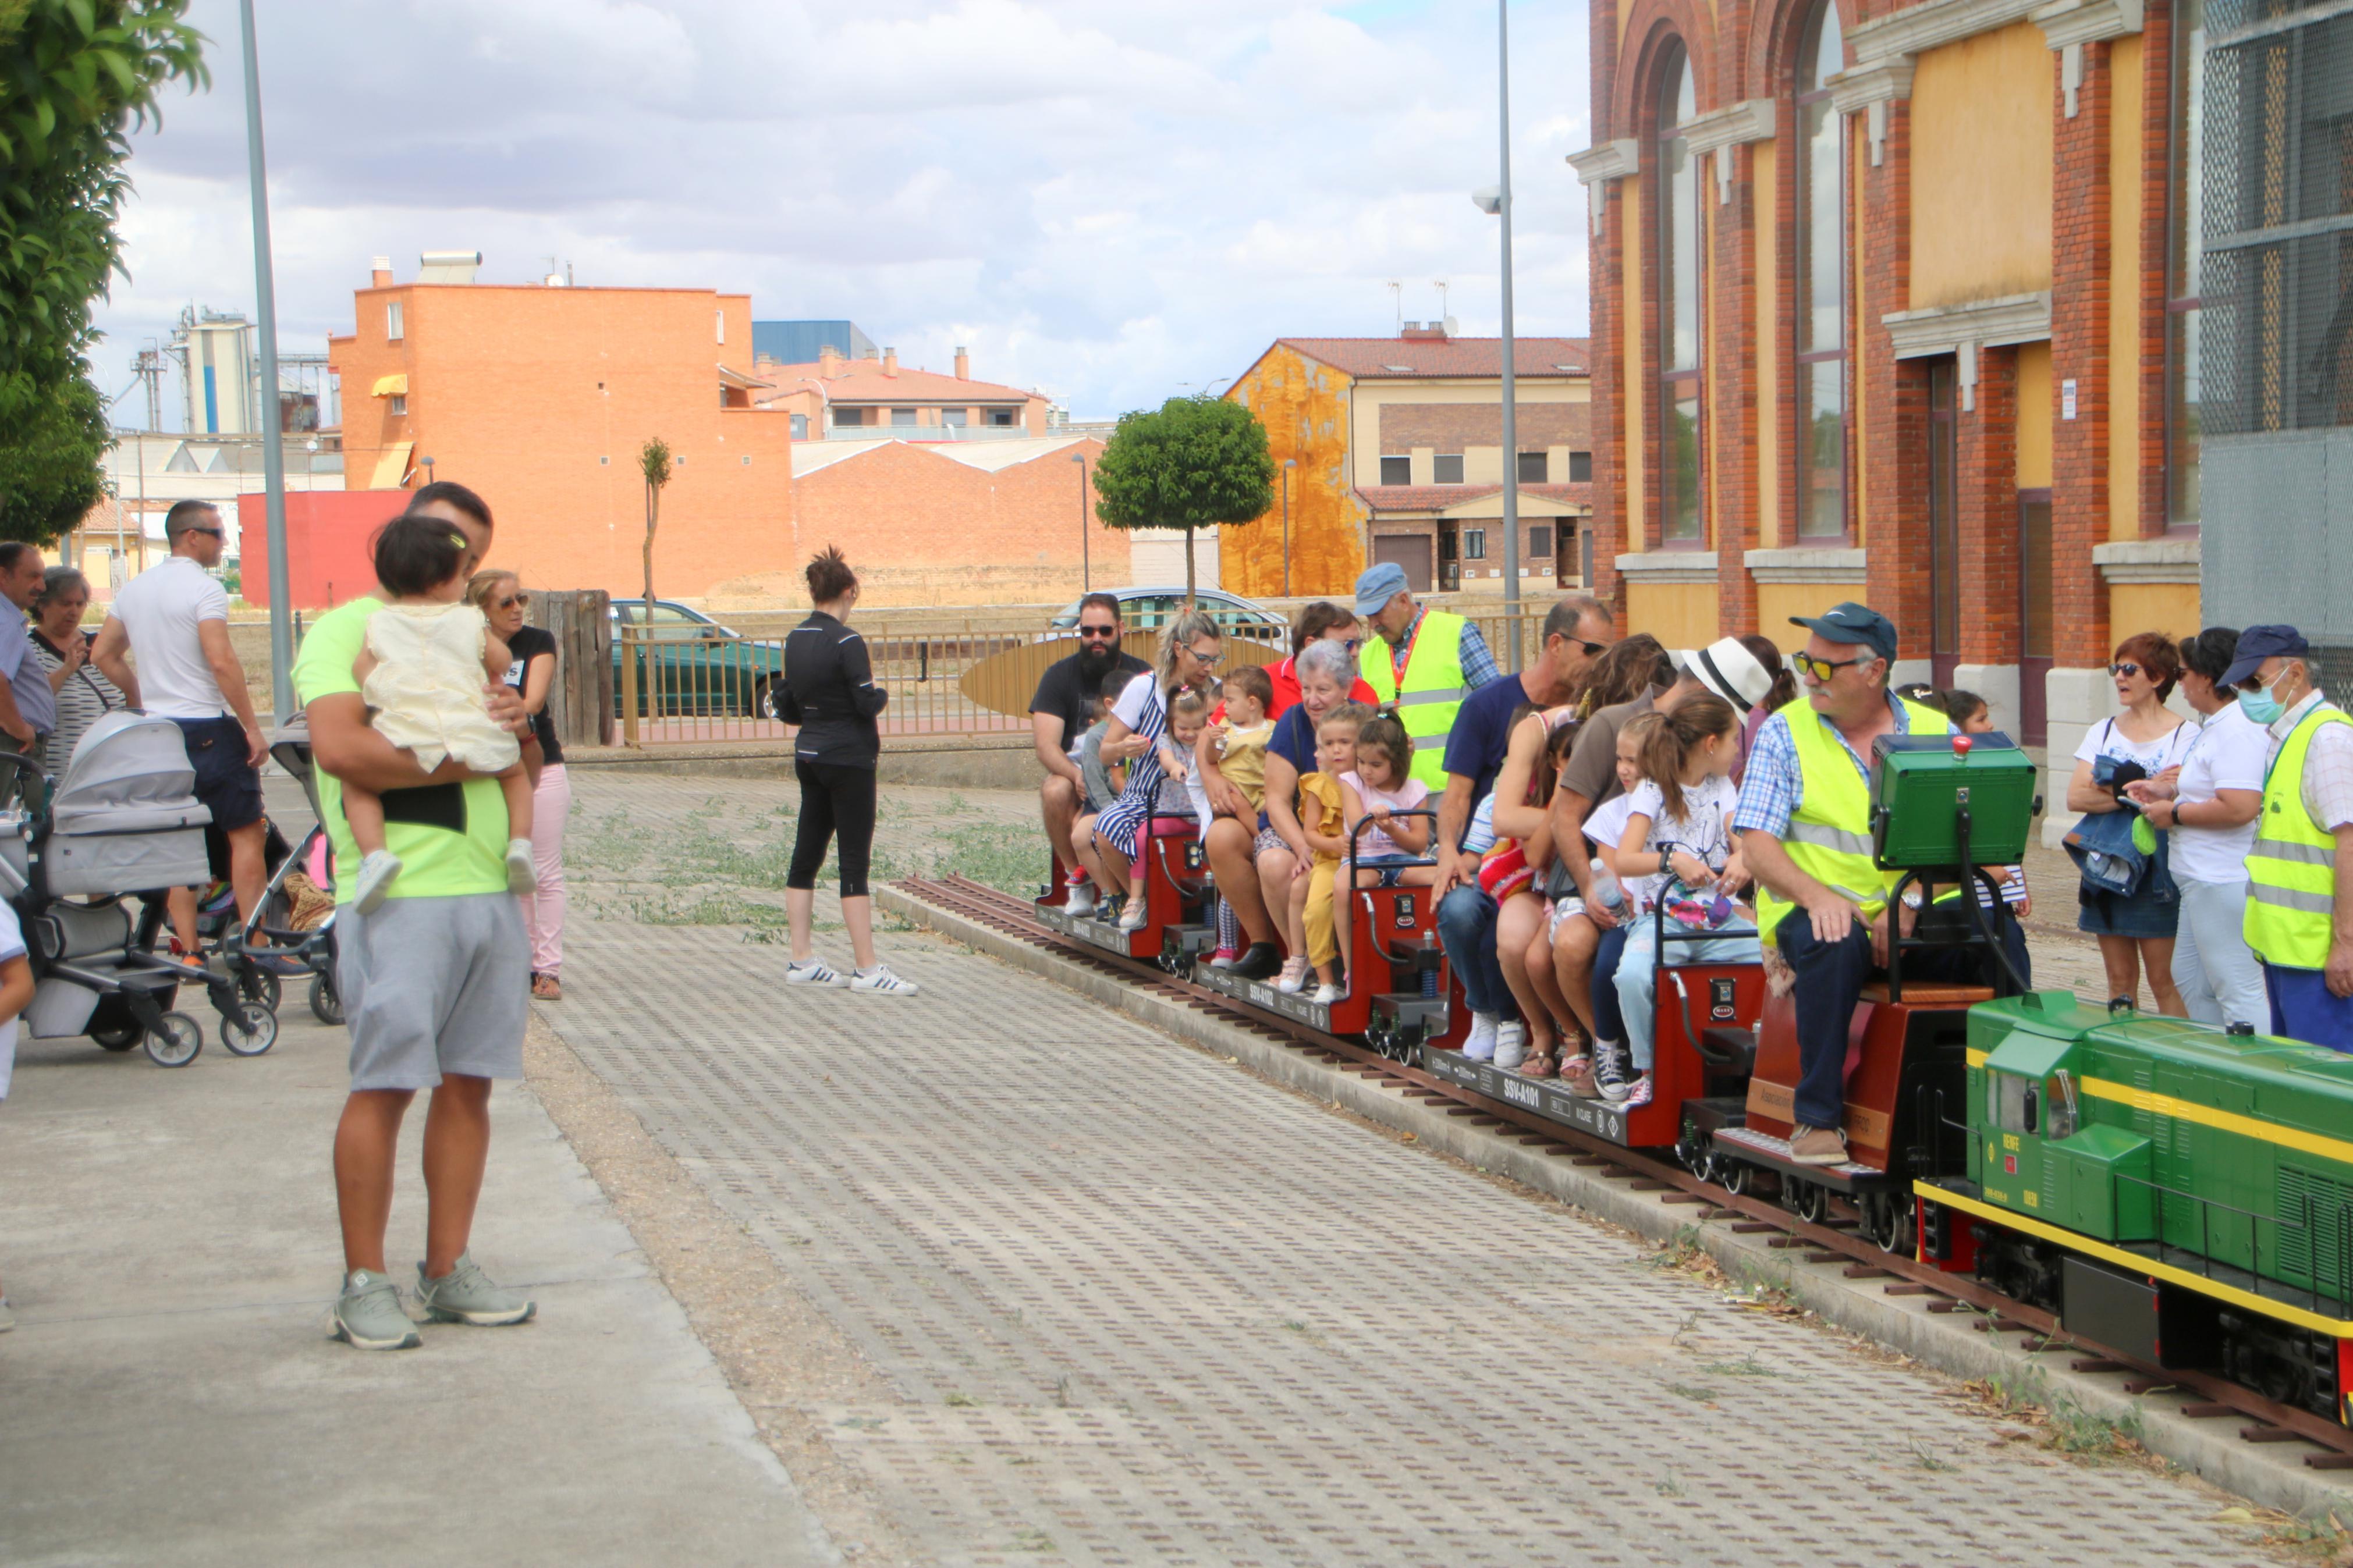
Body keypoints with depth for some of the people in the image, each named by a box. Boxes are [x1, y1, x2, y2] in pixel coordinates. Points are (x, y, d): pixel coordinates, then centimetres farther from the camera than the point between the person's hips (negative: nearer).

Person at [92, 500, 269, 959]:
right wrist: (252, 728, -18)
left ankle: (187, 950, 9)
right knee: (246, 833, 0)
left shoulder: (133, 589, 12)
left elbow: (102, 653, 16)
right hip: (209, 728, -7)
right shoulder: (204, 588, -13)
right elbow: (222, 662, -21)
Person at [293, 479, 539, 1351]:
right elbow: (340, 747, -17)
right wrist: (464, 757, -11)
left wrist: (512, 722, 0)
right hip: (398, 893, -7)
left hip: (488, 887, 7)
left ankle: (448, 1270, 16)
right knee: (385, 1085, -5)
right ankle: (365, 1283, 3)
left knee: (470, 1083, 8)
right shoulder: (346, 631, -1)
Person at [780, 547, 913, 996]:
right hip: (848, 760, -8)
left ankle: (802, 960, 16)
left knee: (806, 856, 11)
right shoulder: (846, 642, -16)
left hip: (808, 755, 8)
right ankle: (867, 970, -5)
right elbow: (867, 704, -17)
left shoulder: (795, 640, 7)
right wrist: (883, 693, 3)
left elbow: (789, 709, 13)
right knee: (855, 862, -6)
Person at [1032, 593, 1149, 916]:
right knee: (1055, 791, -33)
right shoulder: (1060, 676, 2)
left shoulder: (1141, 675, 2)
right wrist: (1078, 775, -30)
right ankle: (1079, 879, -16)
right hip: (1073, 770, 2)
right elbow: (1046, 746, -9)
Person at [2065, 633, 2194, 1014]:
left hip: (2158, 870, -5)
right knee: (2120, 980, 9)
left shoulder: (2185, 736, -3)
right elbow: (2075, 797, -3)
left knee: (2164, 981, -5)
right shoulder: (2103, 732, 11)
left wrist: (2110, 791, -14)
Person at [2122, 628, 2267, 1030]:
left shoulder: (2236, 729, -19)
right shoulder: (2219, 724, 15)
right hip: (2204, 881, 12)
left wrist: (2176, 813, -16)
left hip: (2223, 885, -12)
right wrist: (2170, 790, 14)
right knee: (2189, 979, 18)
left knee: (2238, 991, -8)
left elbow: (2239, 808, -29)